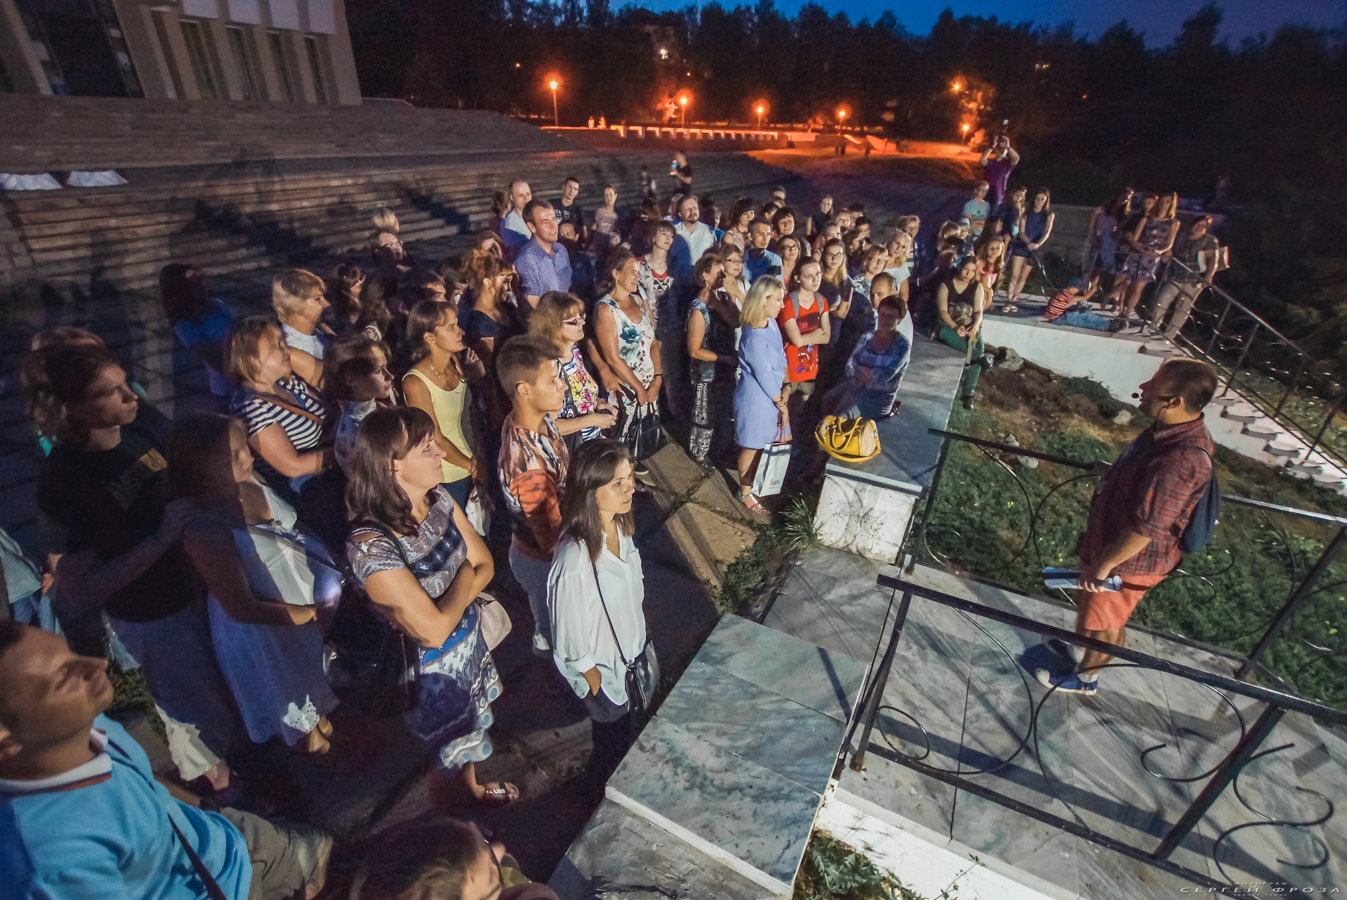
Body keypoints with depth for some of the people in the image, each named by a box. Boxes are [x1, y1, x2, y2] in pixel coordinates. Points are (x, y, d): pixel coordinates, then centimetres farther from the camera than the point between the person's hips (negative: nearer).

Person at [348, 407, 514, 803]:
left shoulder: (438, 498, -14)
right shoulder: (370, 544, -36)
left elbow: (484, 565, -7)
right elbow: (434, 631, -33)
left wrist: (438, 608, -22)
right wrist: (464, 577, -18)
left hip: (470, 637, 6)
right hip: (431, 665, -6)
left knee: (470, 723, 31)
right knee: (445, 739, 24)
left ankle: (473, 785, 63)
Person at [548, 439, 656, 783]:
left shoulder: (619, 525, -15)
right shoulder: (574, 559, -40)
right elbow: (571, 630, -25)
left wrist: (641, 632, 13)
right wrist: (591, 677, -11)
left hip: (632, 647, 6)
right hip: (602, 667, -6)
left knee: (628, 719, 32)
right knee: (612, 734, 23)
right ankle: (603, 781, 55)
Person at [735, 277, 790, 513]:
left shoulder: (772, 323, -1)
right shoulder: (754, 338, -29)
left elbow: (781, 356, 7)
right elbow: (765, 377, -22)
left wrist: (786, 386, -7)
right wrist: (782, 406, -10)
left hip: (773, 396, 9)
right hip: (755, 399, -8)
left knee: (782, 439, 21)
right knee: (752, 448, 12)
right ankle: (745, 492, 35)